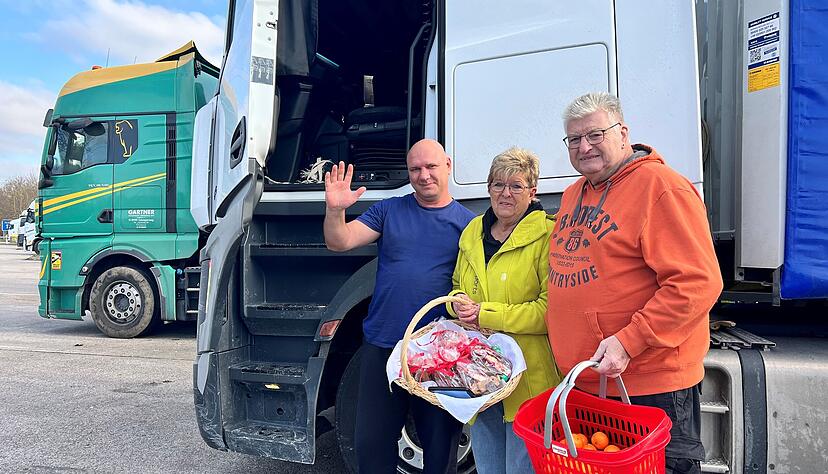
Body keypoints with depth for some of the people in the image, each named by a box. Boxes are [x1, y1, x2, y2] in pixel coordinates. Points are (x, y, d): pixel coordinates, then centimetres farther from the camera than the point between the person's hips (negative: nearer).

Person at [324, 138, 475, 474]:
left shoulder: (467, 222, 3)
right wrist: (335, 210, -21)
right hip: (382, 347, 2)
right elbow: (339, 243, -2)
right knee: (372, 444, 12)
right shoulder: (388, 211, 6)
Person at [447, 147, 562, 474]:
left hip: (527, 380, -6)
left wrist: (485, 314, -19)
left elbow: (551, 309, -18)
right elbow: (457, 286, 21)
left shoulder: (547, 236, -11)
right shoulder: (472, 232, 10)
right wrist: (458, 303, -3)